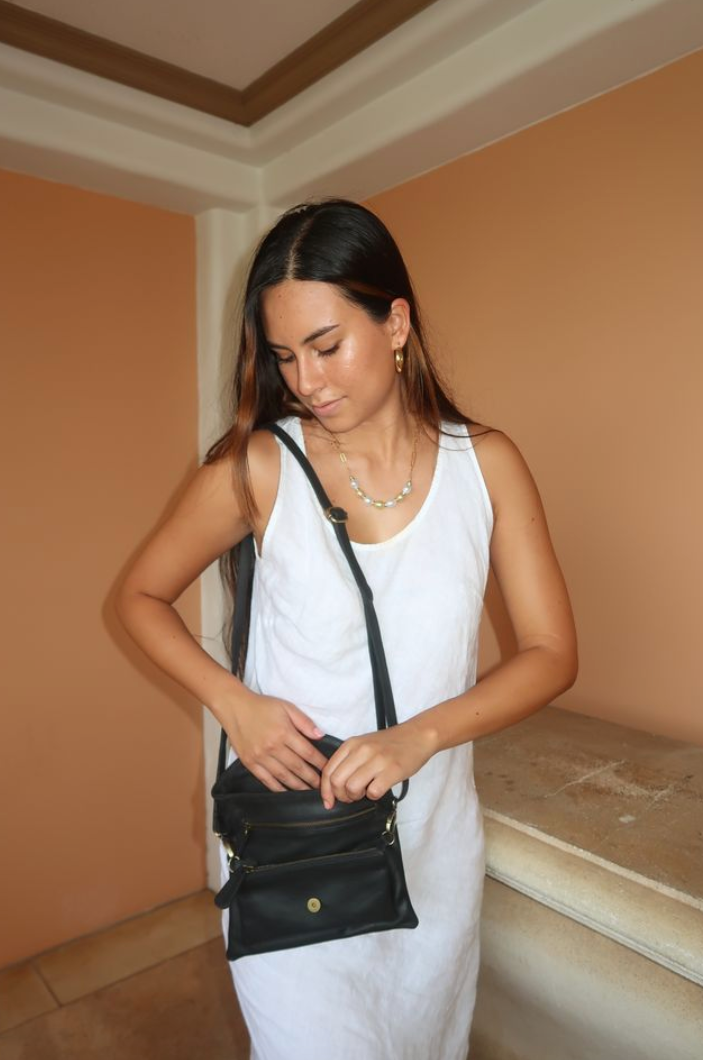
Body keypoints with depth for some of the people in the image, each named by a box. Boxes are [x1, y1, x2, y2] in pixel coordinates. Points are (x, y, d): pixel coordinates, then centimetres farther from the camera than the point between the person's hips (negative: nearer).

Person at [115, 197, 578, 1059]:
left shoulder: (486, 464, -8)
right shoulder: (258, 467, -12)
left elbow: (551, 653, -6)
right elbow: (141, 596, 0)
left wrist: (417, 736, -21)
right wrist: (230, 700, -17)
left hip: (434, 835, 3)